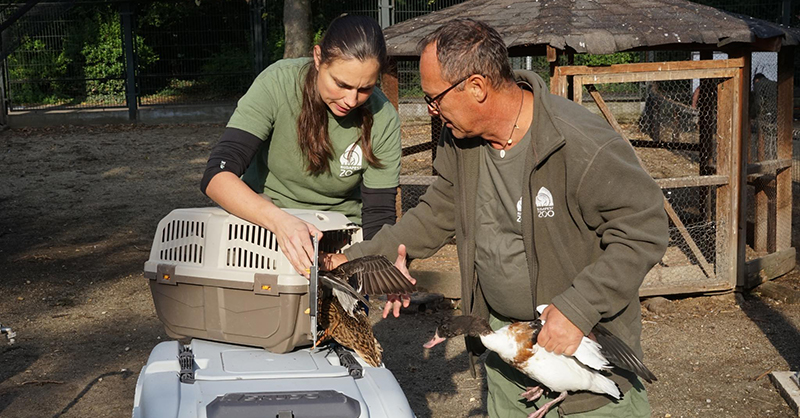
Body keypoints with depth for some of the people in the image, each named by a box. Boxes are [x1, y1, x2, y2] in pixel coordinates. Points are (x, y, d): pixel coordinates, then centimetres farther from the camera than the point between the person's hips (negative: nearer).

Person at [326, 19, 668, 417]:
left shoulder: (584, 146, -27)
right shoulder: (459, 140, -4)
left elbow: (645, 229, -22)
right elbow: (435, 217, 10)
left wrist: (578, 309, -27)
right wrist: (357, 258, 3)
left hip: (586, 339, -6)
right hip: (504, 341, 7)